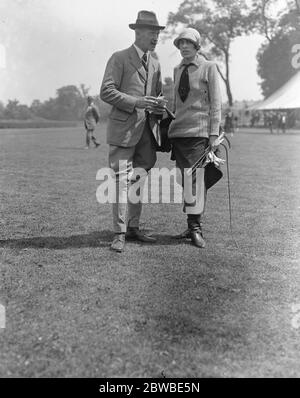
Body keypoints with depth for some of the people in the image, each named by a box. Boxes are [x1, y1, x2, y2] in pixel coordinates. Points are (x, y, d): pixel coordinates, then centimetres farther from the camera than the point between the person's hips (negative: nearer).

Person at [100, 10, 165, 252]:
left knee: (139, 180, 9)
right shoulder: (119, 59, 0)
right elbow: (106, 92, -9)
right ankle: (119, 234, -4)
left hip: (146, 131, 6)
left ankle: (133, 228, 19)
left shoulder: (155, 64, 19)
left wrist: (159, 110, 4)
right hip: (124, 128, -6)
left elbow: (158, 95, 27)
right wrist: (136, 102, -20)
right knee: (122, 180, -9)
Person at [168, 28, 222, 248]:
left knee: (196, 177, -10)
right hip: (178, 130, 5)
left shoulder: (209, 67, 1)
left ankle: (196, 227, -5)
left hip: (199, 131, -5)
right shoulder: (177, 70, 15)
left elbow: (215, 102, -2)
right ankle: (193, 226, 12)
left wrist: (214, 133, -9)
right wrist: (171, 126, 16)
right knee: (185, 179, 5)